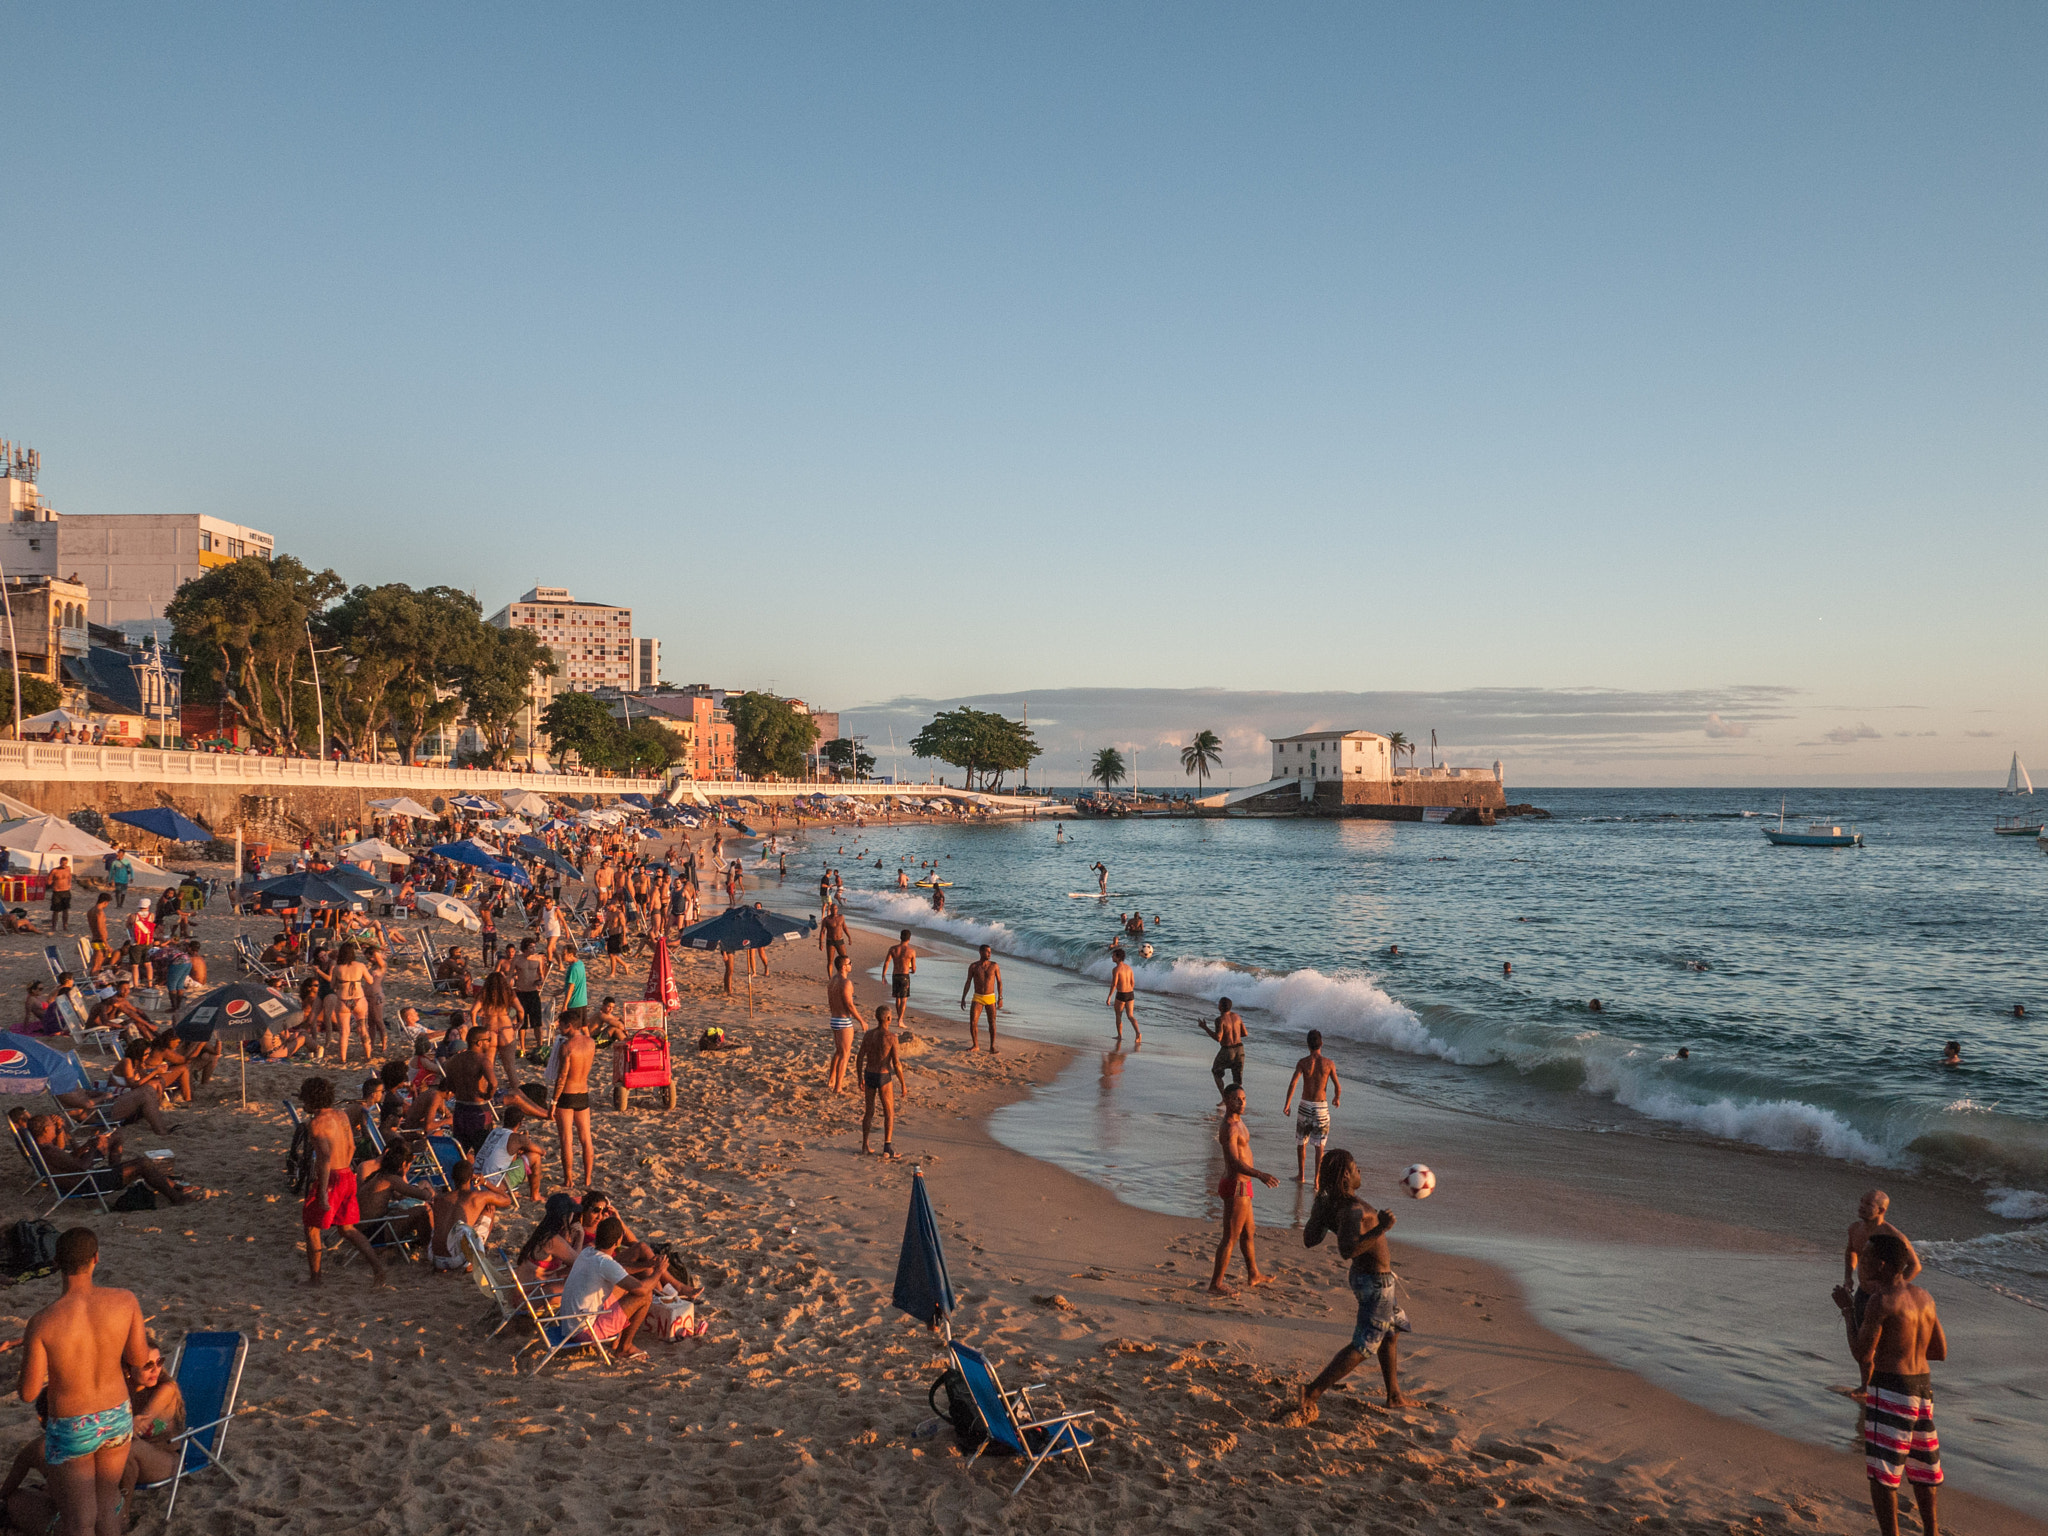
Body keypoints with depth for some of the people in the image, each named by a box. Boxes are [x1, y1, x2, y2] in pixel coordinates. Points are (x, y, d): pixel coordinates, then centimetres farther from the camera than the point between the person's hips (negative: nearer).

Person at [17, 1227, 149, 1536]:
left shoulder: (41, 1322, -29)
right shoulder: (126, 1300, -22)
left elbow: (27, 1394, -20)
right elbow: (139, 1358, -7)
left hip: (71, 1432, -3)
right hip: (117, 1419, 3)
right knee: (106, 1503, 28)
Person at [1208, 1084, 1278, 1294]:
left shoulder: (1237, 1121, 10)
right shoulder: (1229, 1127, -24)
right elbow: (1235, 1162, -33)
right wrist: (1260, 1175, -46)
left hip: (1242, 1186, 11)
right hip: (1236, 1188, -11)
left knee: (1248, 1233, 24)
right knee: (1230, 1237, -1)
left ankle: (1253, 1275, 39)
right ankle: (1216, 1283, 8)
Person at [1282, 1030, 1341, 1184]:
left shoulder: (1303, 1062, -6)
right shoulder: (1328, 1063, -5)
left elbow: (1293, 1083, -16)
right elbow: (1338, 1087, -4)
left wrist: (1286, 1104, -12)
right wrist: (1337, 1098, 18)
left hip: (1305, 1105, 0)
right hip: (1321, 1107, 0)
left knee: (1301, 1142, 18)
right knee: (1320, 1145, 7)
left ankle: (1301, 1175, 26)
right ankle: (1317, 1179, 2)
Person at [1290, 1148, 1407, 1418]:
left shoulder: (1327, 1202, -5)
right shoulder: (1353, 1209, -30)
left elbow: (1310, 1239, 2)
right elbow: (1346, 1250, -43)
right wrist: (1379, 1230, -46)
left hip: (1364, 1276, 10)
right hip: (1376, 1282, -10)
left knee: (1391, 1332, 27)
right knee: (1363, 1347, -5)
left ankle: (1394, 1396, 38)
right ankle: (1312, 1394, -9)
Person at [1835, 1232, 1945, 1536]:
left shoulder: (1881, 1300, -18)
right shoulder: (1924, 1297, 7)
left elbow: (1861, 1354, -16)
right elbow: (1940, 1352, 14)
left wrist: (1846, 1308, -6)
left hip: (1890, 1389, -8)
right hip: (1922, 1386, 8)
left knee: (1881, 1472, 0)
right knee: (1920, 1465, 24)